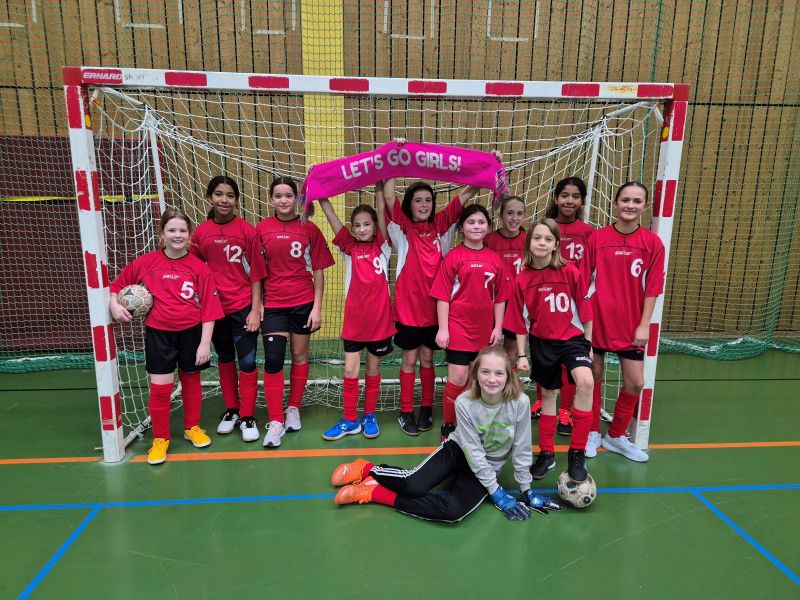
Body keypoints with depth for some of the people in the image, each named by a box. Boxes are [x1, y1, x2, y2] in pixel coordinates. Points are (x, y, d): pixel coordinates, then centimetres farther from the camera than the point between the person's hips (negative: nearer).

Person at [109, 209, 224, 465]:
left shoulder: (199, 267, -8)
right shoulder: (146, 262, -3)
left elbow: (209, 309, -8)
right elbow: (117, 284, 12)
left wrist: (205, 343, -10)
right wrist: (114, 305, -5)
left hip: (191, 332, 0)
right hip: (159, 333, 0)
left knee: (191, 379, 15)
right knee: (160, 386, -1)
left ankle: (192, 427, 37)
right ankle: (160, 438, 20)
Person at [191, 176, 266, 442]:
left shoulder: (248, 231, -7)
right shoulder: (200, 233, 0)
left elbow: (255, 274, -6)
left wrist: (255, 309, -8)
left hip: (243, 307, -3)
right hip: (215, 307, 3)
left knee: (247, 362, 0)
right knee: (225, 360, 17)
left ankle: (247, 417, 16)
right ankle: (231, 410, 34)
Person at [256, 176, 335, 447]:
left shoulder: (309, 229, -1)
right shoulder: (262, 229, 1)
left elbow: (318, 271, 1)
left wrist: (317, 306, -4)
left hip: (303, 303, 0)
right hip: (273, 304, 0)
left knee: (299, 356, 10)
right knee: (273, 359, -7)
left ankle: (293, 408, 29)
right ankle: (275, 421, 4)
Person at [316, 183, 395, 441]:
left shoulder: (382, 247, 2)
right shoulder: (349, 248, 2)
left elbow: (382, 212, -6)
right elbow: (329, 212, -4)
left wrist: (380, 186, -8)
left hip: (380, 318, 0)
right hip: (354, 319, 0)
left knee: (373, 370, 13)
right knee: (350, 371, 3)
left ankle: (369, 416, 27)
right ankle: (349, 420, 18)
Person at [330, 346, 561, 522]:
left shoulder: (520, 403, -23)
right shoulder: (464, 403, -24)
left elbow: (521, 450, -10)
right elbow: (474, 452, -18)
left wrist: (526, 490, -4)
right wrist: (497, 493, -15)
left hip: (488, 468, 1)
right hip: (459, 450, -1)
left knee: (454, 511, -27)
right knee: (415, 485, -28)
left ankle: (374, 492, -14)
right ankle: (367, 469, 2)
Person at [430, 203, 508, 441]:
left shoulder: (495, 259, 5)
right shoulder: (453, 256, -5)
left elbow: (500, 297, 9)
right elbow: (442, 295, -6)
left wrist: (498, 327, 5)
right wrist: (442, 328, -10)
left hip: (484, 331, 4)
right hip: (458, 328, -4)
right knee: (458, 378, -5)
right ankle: (448, 426, 15)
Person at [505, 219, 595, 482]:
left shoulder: (570, 271, -11)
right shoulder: (522, 279, -6)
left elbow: (584, 310, -2)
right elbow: (520, 322, 1)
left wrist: (588, 343, 3)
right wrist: (521, 355, 2)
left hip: (573, 338, -2)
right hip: (542, 342, 2)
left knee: (586, 382, -27)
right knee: (548, 394, 14)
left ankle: (577, 453, -11)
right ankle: (546, 453, 33)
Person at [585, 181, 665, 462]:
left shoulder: (653, 243, -3)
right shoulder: (597, 238, -5)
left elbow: (652, 289, -2)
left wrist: (644, 324, -5)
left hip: (631, 325, 1)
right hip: (598, 319, -1)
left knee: (635, 383, 5)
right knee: (594, 375, 10)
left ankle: (616, 436, 28)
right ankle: (593, 432, 31)